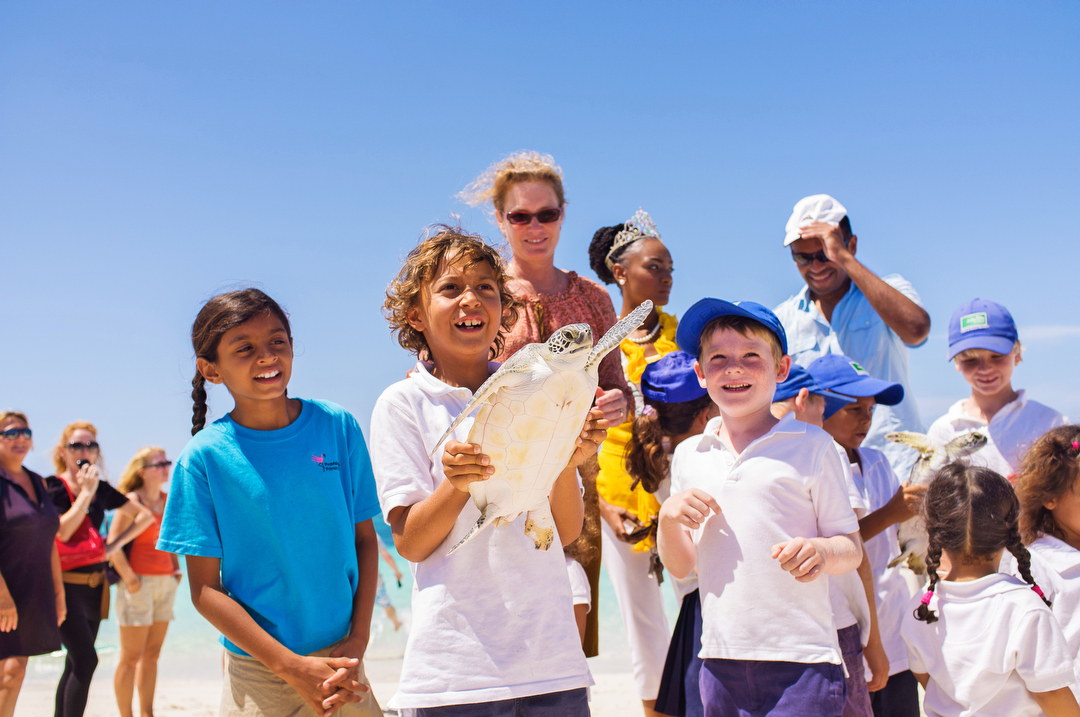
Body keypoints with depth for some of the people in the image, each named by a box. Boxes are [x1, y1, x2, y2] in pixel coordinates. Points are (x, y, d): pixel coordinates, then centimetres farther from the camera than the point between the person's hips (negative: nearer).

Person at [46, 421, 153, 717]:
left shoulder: (101, 489, 9)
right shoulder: (51, 486, -5)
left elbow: (145, 516, 15)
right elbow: (62, 532, -18)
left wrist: (115, 544, 4)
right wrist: (86, 492, -15)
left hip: (94, 585, 6)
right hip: (65, 585, -6)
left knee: (76, 665, 10)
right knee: (86, 660, -17)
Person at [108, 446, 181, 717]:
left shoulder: (167, 501, 13)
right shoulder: (132, 500, -8)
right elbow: (113, 542, -14)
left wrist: (176, 569, 16)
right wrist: (129, 579, -18)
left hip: (165, 582, 7)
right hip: (139, 583, -7)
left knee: (152, 654, 11)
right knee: (131, 657, -2)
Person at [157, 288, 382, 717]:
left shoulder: (337, 425, -3)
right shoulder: (204, 458, -8)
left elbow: (365, 538, 3)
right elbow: (205, 589, -7)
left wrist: (357, 641, -8)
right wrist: (292, 667, -14)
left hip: (340, 660, 2)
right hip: (259, 674, -2)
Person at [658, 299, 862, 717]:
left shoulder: (811, 446, 0)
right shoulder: (689, 455, 10)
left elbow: (852, 550, 1)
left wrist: (822, 552, -20)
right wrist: (668, 518, -5)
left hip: (801, 661, -3)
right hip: (721, 658, 4)